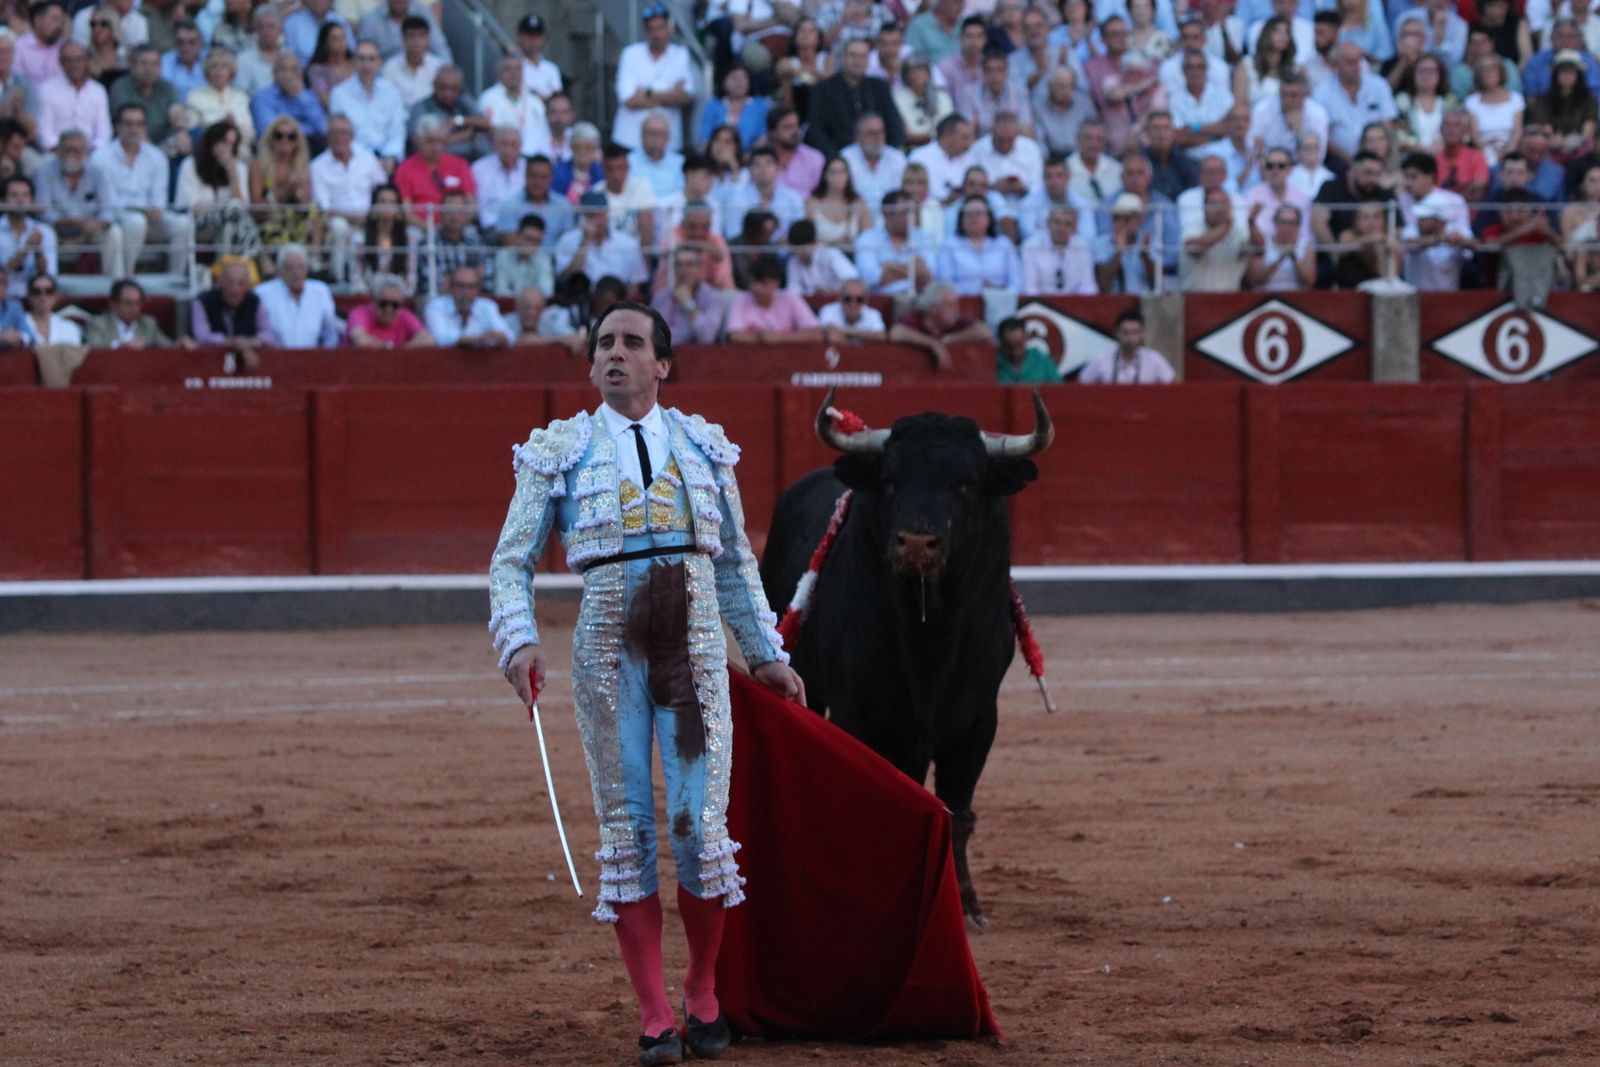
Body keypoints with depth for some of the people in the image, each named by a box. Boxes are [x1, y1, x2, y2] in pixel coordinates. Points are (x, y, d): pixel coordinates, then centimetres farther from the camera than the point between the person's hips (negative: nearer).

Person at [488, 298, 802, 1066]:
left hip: (696, 653, 1)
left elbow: (737, 563, 19)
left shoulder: (704, 447, 12)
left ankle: (704, 998, 14)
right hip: (609, 651, -1)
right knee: (626, 832, -1)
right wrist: (518, 642, -12)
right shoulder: (561, 451, 5)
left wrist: (766, 654, 19)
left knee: (702, 825, -6)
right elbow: (512, 562, 4)